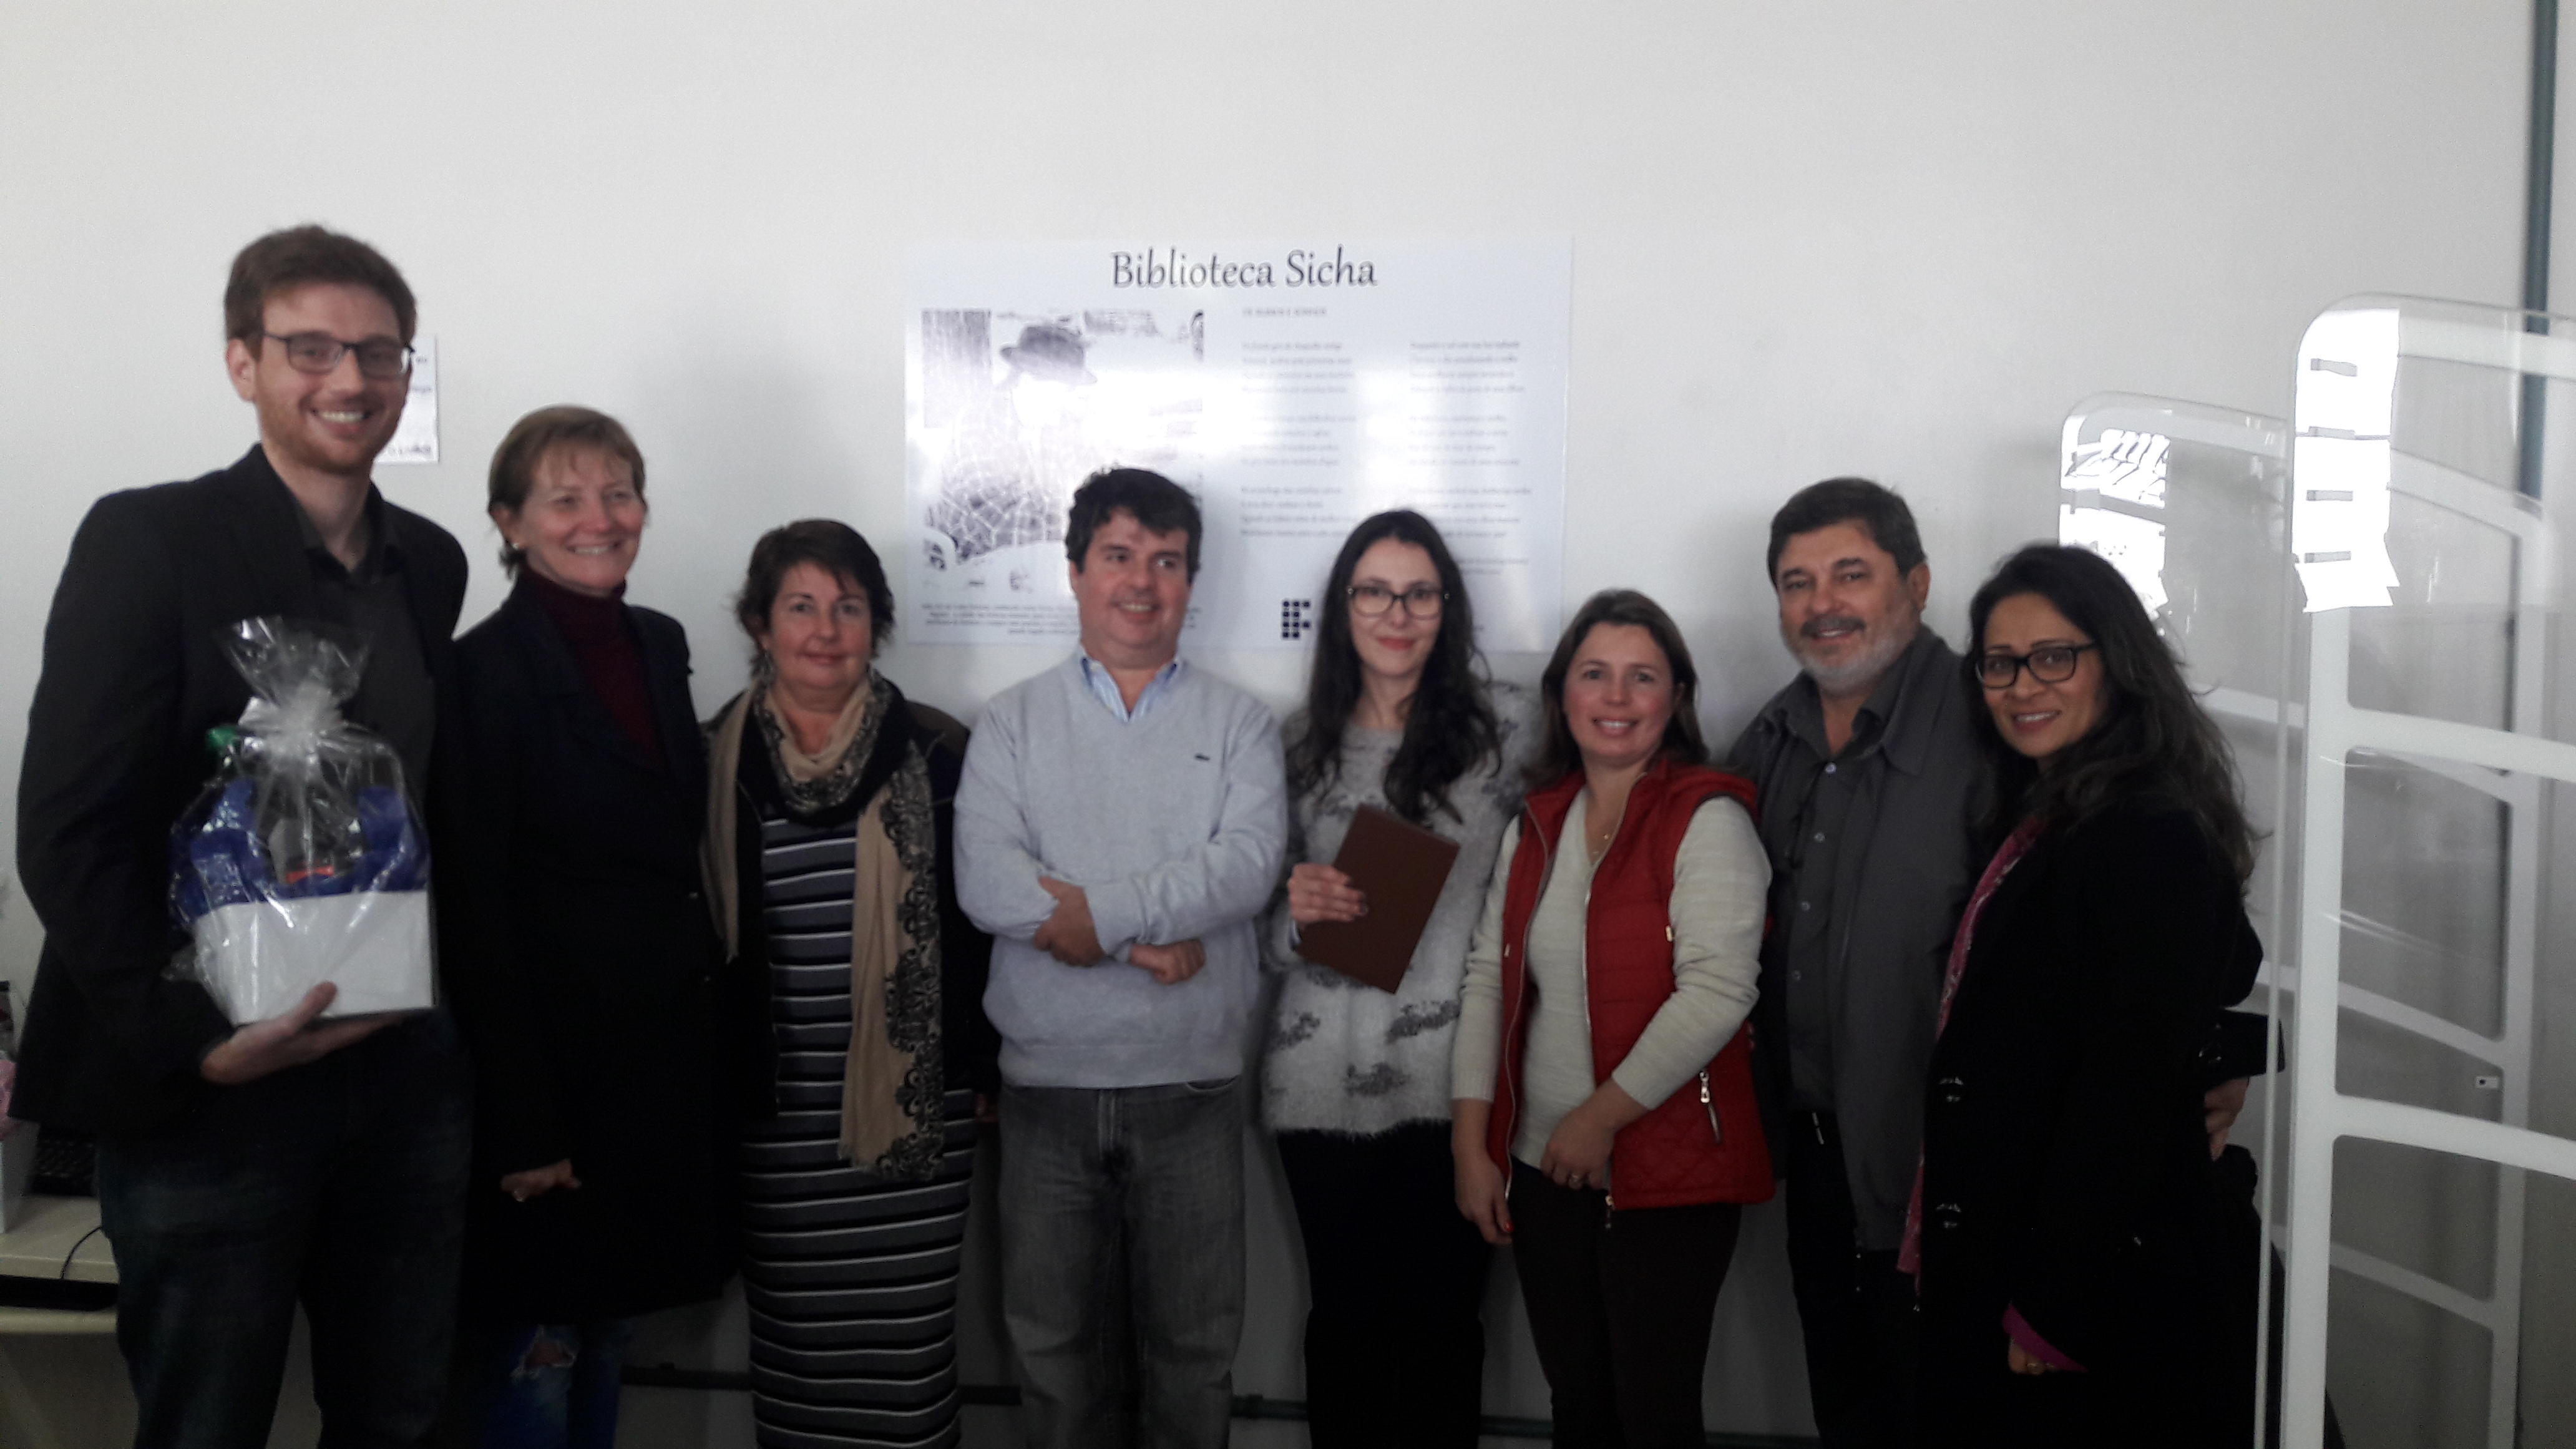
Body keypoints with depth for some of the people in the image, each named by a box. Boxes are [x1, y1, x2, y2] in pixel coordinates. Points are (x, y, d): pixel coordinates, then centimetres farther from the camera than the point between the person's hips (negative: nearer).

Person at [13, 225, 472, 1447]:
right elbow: (66, 836, -12)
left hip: (408, 1073, 5)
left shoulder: (432, 562, 8)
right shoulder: (147, 541, -9)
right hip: (204, 1085, -5)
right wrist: (192, 1040, -17)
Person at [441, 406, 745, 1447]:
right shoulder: (487, 670, -12)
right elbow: (476, 912, -14)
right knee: (538, 1357, 5)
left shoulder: (661, 645, 9)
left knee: (607, 1333, 18)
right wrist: (522, 1125, -16)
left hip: (672, 1053, 7)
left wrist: (723, 1040, 11)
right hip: (558, 1057, -6)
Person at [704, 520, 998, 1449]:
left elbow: (977, 920, 4)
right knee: (790, 1339, 9)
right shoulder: (715, 762, 4)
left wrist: (987, 1068, 3)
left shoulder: (934, 755, 1)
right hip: (775, 1112, 1)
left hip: (914, 1102, -1)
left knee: (906, 1337, 1)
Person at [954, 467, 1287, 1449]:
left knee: (1194, 1341, 11)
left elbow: (1249, 865, -12)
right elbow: (984, 881, -10)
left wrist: (1102, 912, -19)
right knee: (1052, 1339, 13)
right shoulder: (1014, 722, 4)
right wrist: (1151, 942, -16)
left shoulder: (1239, 724, 4)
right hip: (1048, 1082, 1)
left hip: (1193, 1085, 0)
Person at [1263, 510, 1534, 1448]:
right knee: (1343, 1315, 12)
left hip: (1451, 1078, -2)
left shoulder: (1505, 724, 0)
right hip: (1324, 1079, 3)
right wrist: (1295, 907, -8)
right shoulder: (1305, 740, 9)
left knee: (1441, 1317, 5)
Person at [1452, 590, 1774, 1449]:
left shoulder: (1708, 821, -10)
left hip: (1666, 1179, -5)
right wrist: (1471, 1145, 3)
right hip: (1542, 1174, 6)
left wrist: (1603, 1116, -16)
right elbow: (1488, 981, 8)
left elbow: (1717, 992, -19)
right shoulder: (1535, 825, 9)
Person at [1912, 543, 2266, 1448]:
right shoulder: (2040, 823, 11)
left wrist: (2053, 1308, -19)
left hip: (2104, 1298, -8)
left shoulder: (2154, 840, -18)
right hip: (1997, 1269, 9)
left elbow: (2125, 1095, -22)